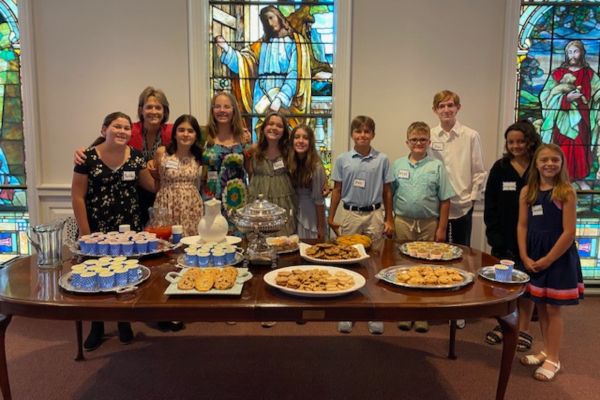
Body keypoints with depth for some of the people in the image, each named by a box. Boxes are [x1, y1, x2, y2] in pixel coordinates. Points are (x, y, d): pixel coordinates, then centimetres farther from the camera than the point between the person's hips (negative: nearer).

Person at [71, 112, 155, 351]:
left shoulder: (135, 157, 1)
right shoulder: (89, 157, -8)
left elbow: (152, 186, 9)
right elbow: (77, 196, -7)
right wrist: (85, 233, -9)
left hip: (129, 227, 2)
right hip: (98, 228, -2)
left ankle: (124, 323, 28)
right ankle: (97, 327, 24)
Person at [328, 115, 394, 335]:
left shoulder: (382, 160, 1)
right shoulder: (342, 159, 2)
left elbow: (387, 191, 5)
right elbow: (337, 190, 6)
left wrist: (389, 219, 4)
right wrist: (331, 217, 4)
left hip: (374, 214, 0)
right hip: (350, 214, 1)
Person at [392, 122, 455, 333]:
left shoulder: (437, 166, 1)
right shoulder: (398, 165, 6)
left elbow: (445, 200, 1)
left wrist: (441, 228, -3)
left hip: (428, 224, -1)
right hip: (403, 223, 1)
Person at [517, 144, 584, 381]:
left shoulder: (566, 193, -11)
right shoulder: (527, 192, 3)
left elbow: (569, 232, -15)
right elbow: (522, 226, 3)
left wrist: (547, 260, -14)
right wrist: (525, 257, -6)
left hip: (558, 257, -5)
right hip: (533, 256, 5)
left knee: (553, 309, 4)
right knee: (540, 306, 14)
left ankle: (553, 359, 17)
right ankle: (546, 351, 31)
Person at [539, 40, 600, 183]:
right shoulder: (558, 73, 3)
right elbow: (546, 95, -3)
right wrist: (566, 98, -16)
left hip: (581, 118, 1)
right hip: (562, 118, -1)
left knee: (580, 149, 3)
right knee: (562, 149, -3)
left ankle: (580, 179, 13)